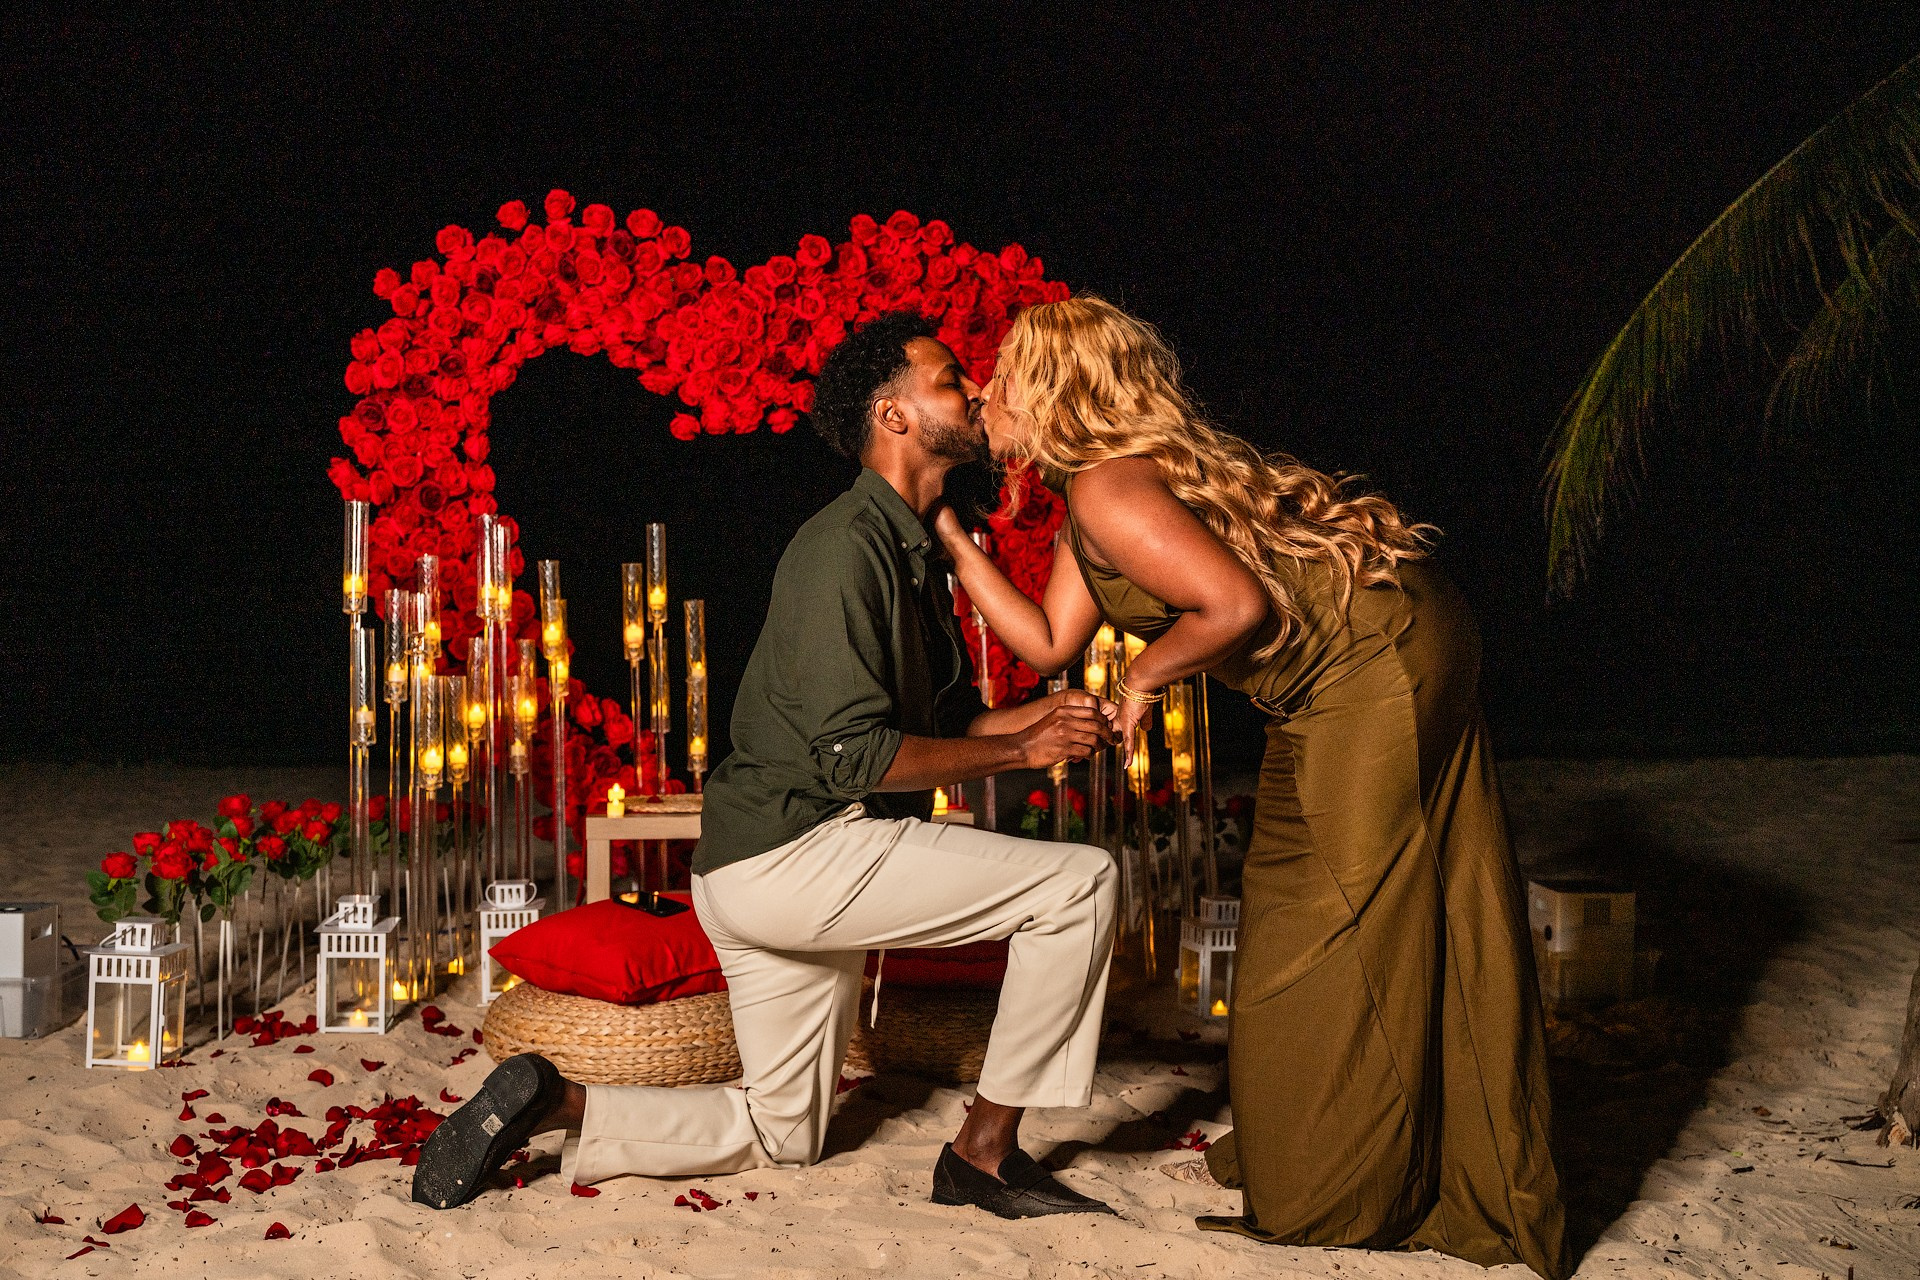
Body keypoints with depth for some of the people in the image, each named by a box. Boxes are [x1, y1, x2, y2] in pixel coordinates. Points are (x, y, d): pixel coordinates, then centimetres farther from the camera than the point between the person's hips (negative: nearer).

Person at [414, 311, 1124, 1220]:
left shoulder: (911, 551, 17)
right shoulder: (845, 546, -15)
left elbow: (947, 721, 20)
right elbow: (853, 756, -21)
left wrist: (1045, 715, 1)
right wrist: (1021, 750, -14)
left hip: (790, 869, 10)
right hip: (792, 849, -10)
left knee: (778, 1134, 17)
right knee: (1079, 882, -13)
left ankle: (553, 1105, 10)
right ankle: (985, 1153, -5)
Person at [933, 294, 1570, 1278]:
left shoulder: (1109, 486, -19)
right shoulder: (1088, 501, 13)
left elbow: (1236, 605, -28)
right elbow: (1049, 643, 11)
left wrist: (1148, 673, -11)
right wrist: (951, 539, 11)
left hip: (1378, 666, -11)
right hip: (1364, 674, 11)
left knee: (1340, 923, 0)